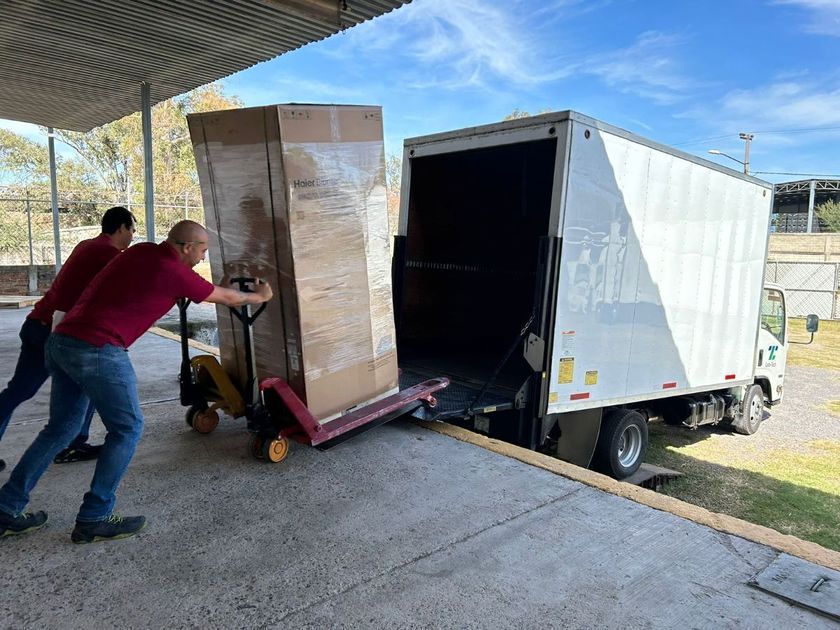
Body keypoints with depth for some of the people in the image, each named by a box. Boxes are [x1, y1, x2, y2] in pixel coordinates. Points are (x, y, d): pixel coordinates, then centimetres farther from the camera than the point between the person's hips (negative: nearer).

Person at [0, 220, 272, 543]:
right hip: (98, 350, -9)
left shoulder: (141, 251, 15)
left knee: (61, 427, 19)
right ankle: (93, 519, 8)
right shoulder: (175, 273, -6)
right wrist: (259, 296, 28)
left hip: (60, 342, 9)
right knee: (127, 428, 4)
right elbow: (227, 297, 9)